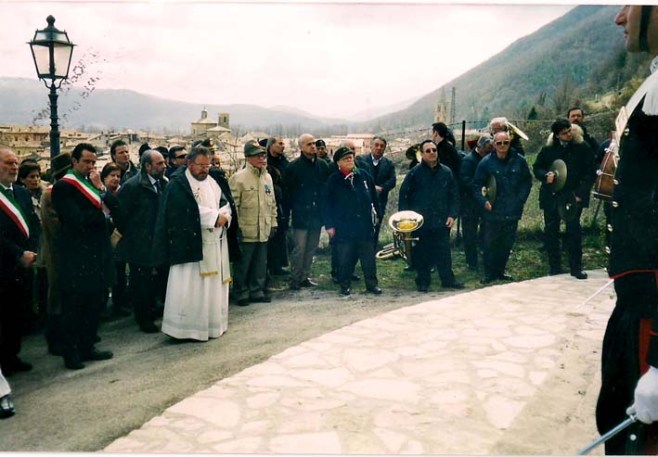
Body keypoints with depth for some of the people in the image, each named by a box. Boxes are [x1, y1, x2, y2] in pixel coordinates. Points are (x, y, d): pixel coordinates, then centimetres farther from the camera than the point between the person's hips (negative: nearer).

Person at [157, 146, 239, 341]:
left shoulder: (215, 181, 13)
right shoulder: (178, 185, -7)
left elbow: (227, 204, 8)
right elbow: (190, 213, -17)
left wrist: (224, 217, -13)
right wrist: (215, 217, -13)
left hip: (216, 244, 7)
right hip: (191, 244, -6)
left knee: (215, 284, 11)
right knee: (189, 287, -5)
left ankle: (212, 324, 22)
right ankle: (184, 327, 3)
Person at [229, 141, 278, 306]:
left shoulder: (268, 177, 11)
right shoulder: (238, 178, -10)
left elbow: (272, 203, 18)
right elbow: (233, 205, -12)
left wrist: (273, 223, 15)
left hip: (263, 231, 6)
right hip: (246, 231, -6)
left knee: (261, 263, 14)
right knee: (243, 264, 5)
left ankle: (257, 291, 27)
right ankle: (241, 293, 19)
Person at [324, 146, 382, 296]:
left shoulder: (364, 175, 4)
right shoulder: (333, 180, -3)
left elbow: (373, 197, 11)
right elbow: (327, 204, -2)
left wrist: (377, 214, 10)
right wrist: (329, 225, -5)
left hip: (365, 225, 2)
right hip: (344, 227, -2)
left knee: (369, 256, 8)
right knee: (345, 258, 5)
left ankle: (372, 283, 19)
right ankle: (345, 285, 18)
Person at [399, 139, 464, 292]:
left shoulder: (446, 172, 5)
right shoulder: (415, 172, -3)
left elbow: (454, 195, 10)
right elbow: (403, 195, 0)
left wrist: (452, 215, 2)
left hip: (441, 221, 2)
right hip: (420, 221, -2)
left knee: (444, 251, 5)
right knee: (422, 252, 5)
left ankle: (448, 279, 18)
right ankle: (422, 281, 16)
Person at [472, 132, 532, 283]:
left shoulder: (519, 161, 0)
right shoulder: (486, 162, -6)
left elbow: (527, 182, 11)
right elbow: (476, 186, -1)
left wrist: (521, 199, 1)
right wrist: (483, 201, -15)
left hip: (512, 212, 3)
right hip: (493, 212, -3)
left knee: (507, 243, 12)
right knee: (490, 244, 0)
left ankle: (500, 271, 28)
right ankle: (490, 274, 13)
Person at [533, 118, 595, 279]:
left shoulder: (582, 148, -2)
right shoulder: (548, 149, 3)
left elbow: (589, 173, -1)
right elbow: (536, 168, 13)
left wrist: (580, 193, -10)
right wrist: (545, 175, -10)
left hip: (573, 197, -2)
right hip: (551, 197, 2)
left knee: (574, 231, -1)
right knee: (550, 231, 6)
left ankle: (576, 267, 8)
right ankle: (554, 266, 16)